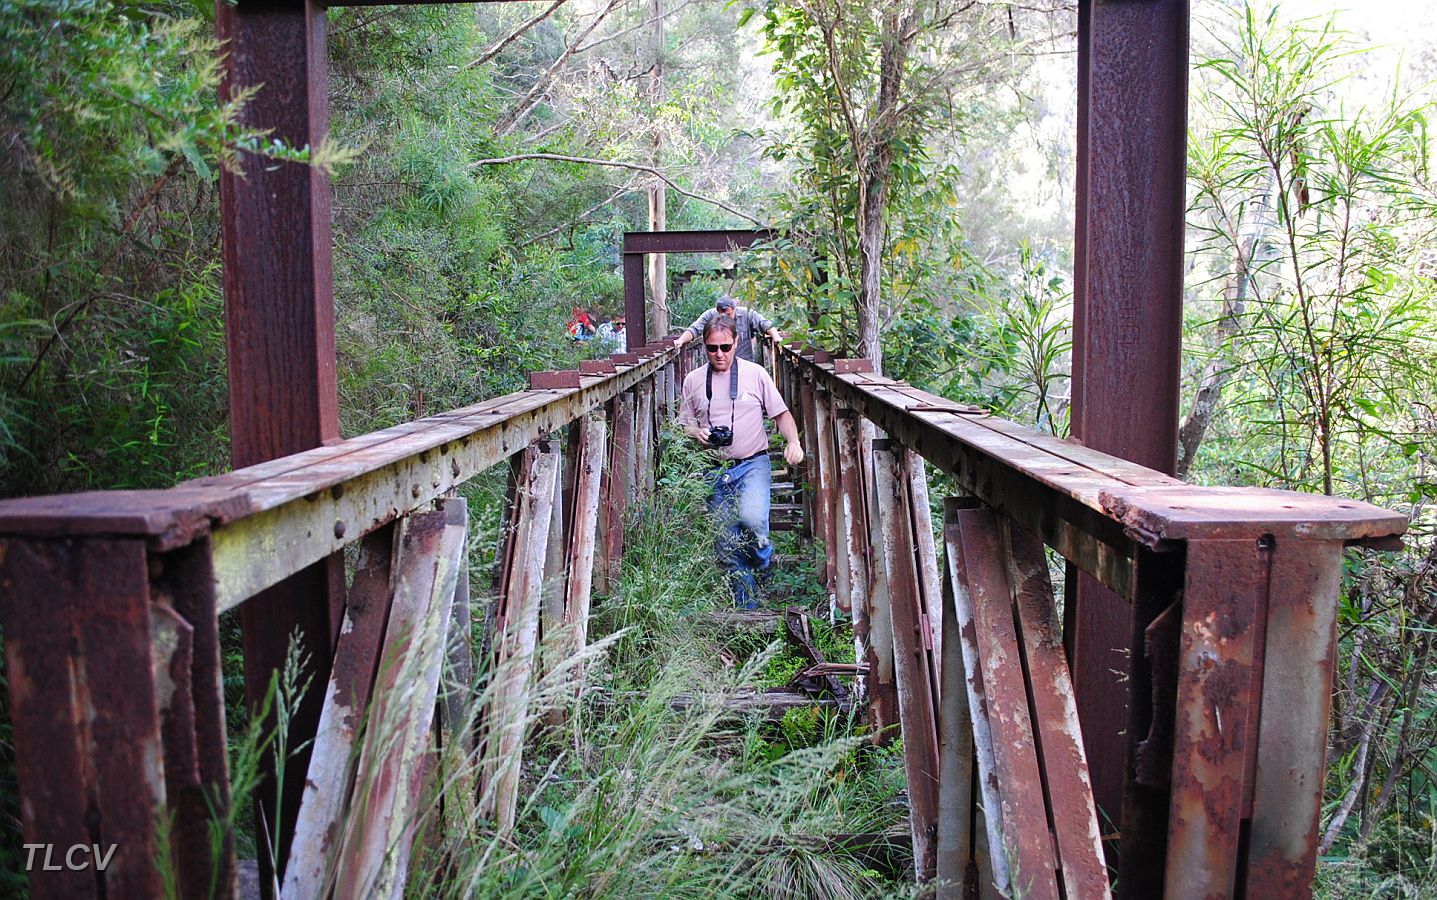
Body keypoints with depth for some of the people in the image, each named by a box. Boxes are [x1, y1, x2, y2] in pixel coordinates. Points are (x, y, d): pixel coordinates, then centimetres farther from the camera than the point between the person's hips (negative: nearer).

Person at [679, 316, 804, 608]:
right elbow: (684, 423, 15)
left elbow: (781, 413, 5)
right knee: (726, 543, 3)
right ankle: (747, 605, 17)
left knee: (751, 517, -30)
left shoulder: (755, 373, 1)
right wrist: (698, 433, -8)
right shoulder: (693, 381, 6)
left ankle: (762, 556, 5)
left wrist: (793, 441, -13)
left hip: (752, 463, -3)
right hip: (715, 470, 3)